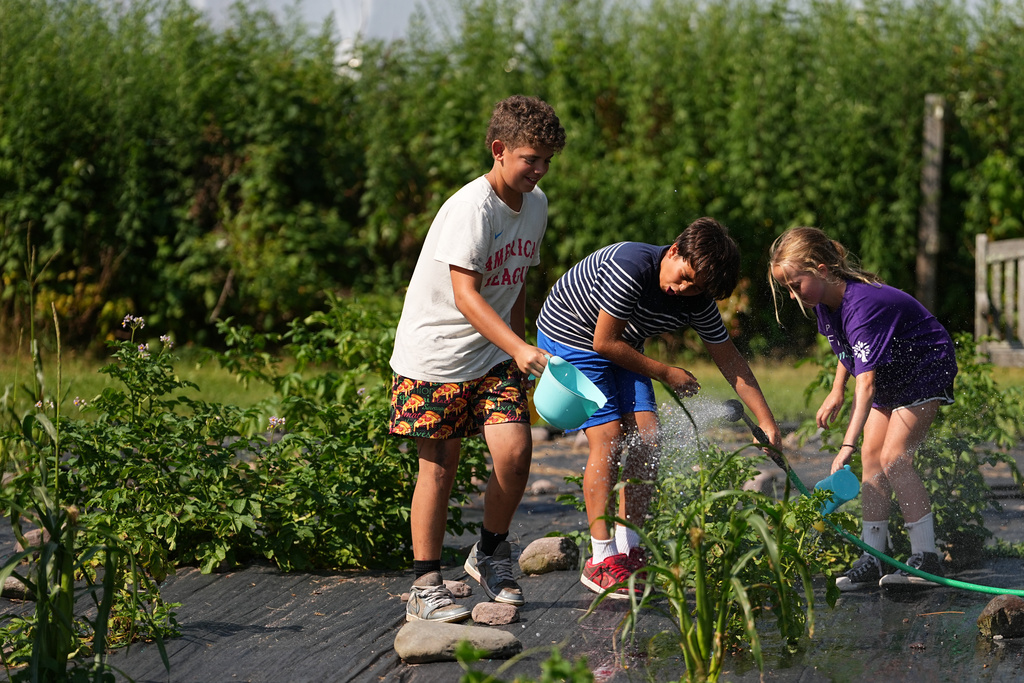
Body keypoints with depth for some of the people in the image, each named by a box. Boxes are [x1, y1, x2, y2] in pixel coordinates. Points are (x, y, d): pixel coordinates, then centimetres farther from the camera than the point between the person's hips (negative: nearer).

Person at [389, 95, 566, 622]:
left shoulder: (535, 204, 6)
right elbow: (465, 295, -28)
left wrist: (519, 351, 22)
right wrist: (520, 349, -38)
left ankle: (491, 553, 15)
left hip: (495, 355, 6)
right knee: (439, 465, -4)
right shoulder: (471, 209, -20)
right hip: (434, 355, -6)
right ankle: (425, 585, 6)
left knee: (515, 451, -8)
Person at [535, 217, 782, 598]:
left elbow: (729, 360, -1)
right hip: (569, 339, -7)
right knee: (607, 437, -17)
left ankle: (628, 550, 2)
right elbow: (604, 342, -27)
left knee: (646, 438, -6)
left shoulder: (698, 301, -12)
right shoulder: (631, 267, -33)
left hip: (621, 349, 7)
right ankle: (601, 560, -15)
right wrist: (665, 374, -17)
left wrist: (767, 423, -3)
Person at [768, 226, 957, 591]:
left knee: (894, 457, -19)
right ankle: (874, 560, 0)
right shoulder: (827, 302, -7)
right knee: (872, 457, 0)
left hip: (926, 368, -9)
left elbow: (866, 382, -43)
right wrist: (837, 391, 8)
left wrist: (848, 444, -50)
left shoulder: (863, 305, -36)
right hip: (889, 374, 9)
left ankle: (927, 559, -17)